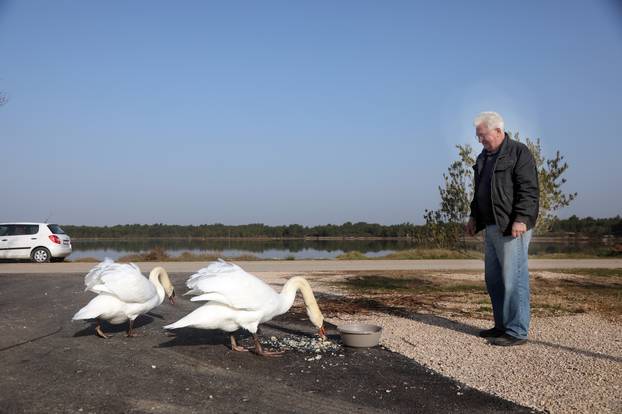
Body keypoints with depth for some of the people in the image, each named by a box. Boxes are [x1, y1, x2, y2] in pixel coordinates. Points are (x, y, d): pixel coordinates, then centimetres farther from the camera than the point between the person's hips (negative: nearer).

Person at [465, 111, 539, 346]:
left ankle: (517, 331, 0)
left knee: (513, 279, -7)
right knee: (493, 279, 12)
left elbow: (529, 190, -14)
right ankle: (502, 325, 22)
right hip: (491, 227, 9)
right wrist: (474, 216, 20)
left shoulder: (519, 152, -6)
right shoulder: (484, 157, 19)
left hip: (513, 227, -9)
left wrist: (521, 219, -22)